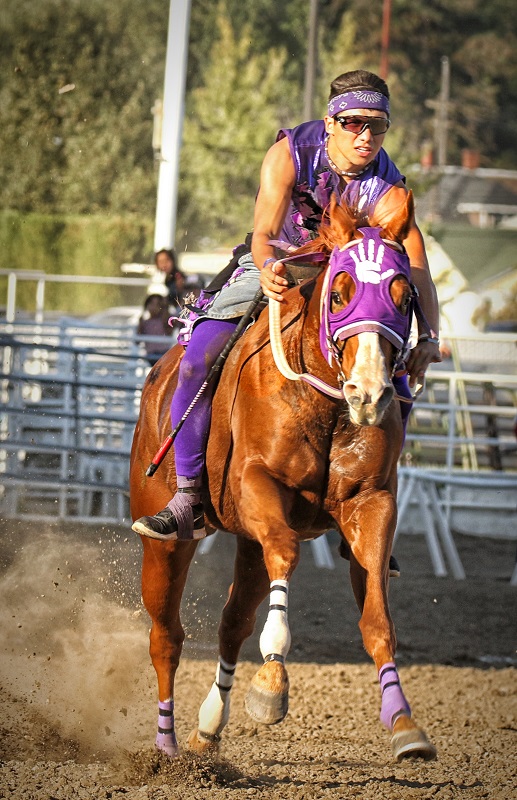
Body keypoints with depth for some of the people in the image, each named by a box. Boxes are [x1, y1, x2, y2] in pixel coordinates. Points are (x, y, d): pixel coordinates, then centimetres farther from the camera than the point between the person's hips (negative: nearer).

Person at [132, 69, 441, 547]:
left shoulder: (389, 193, -21)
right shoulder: (289, 154, -22)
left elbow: (418, 273, -32)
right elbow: (265, 231, -31)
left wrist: (429, 338, -49)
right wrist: (269, 270, -54)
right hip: (272, 269, -1)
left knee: (397, 392, -16)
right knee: (199, 358, -24)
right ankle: (189, 499, -17)